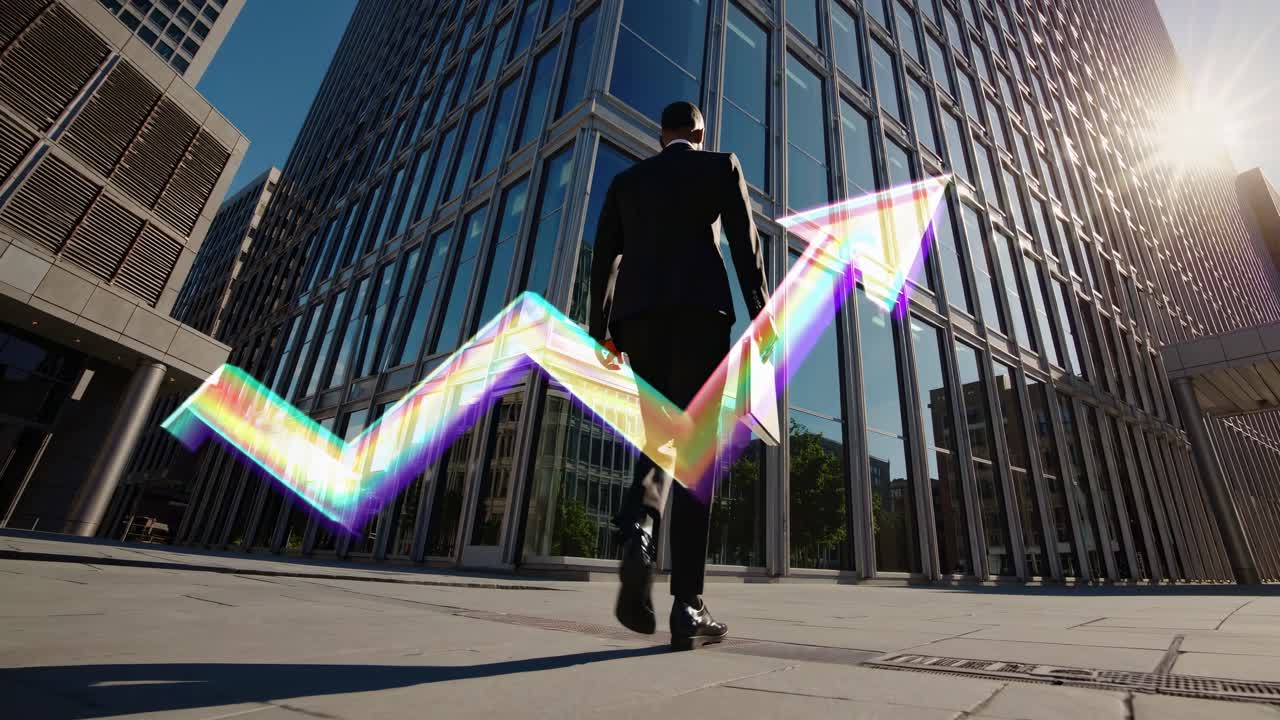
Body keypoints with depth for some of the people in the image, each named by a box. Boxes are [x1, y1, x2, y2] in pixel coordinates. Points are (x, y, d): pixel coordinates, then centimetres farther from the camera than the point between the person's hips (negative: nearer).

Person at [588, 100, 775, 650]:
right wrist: (761, 312, -1)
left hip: (638, 316, 3)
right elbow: (744, 241, 2)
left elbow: (604, 258, 15)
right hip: (699, 310, -3)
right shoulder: (721, 165, 15)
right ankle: (688, 607, -9)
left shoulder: (626, 180, 23)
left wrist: (600, 329, 15)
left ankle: (638, 533, -18)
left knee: (659, 439, 13)